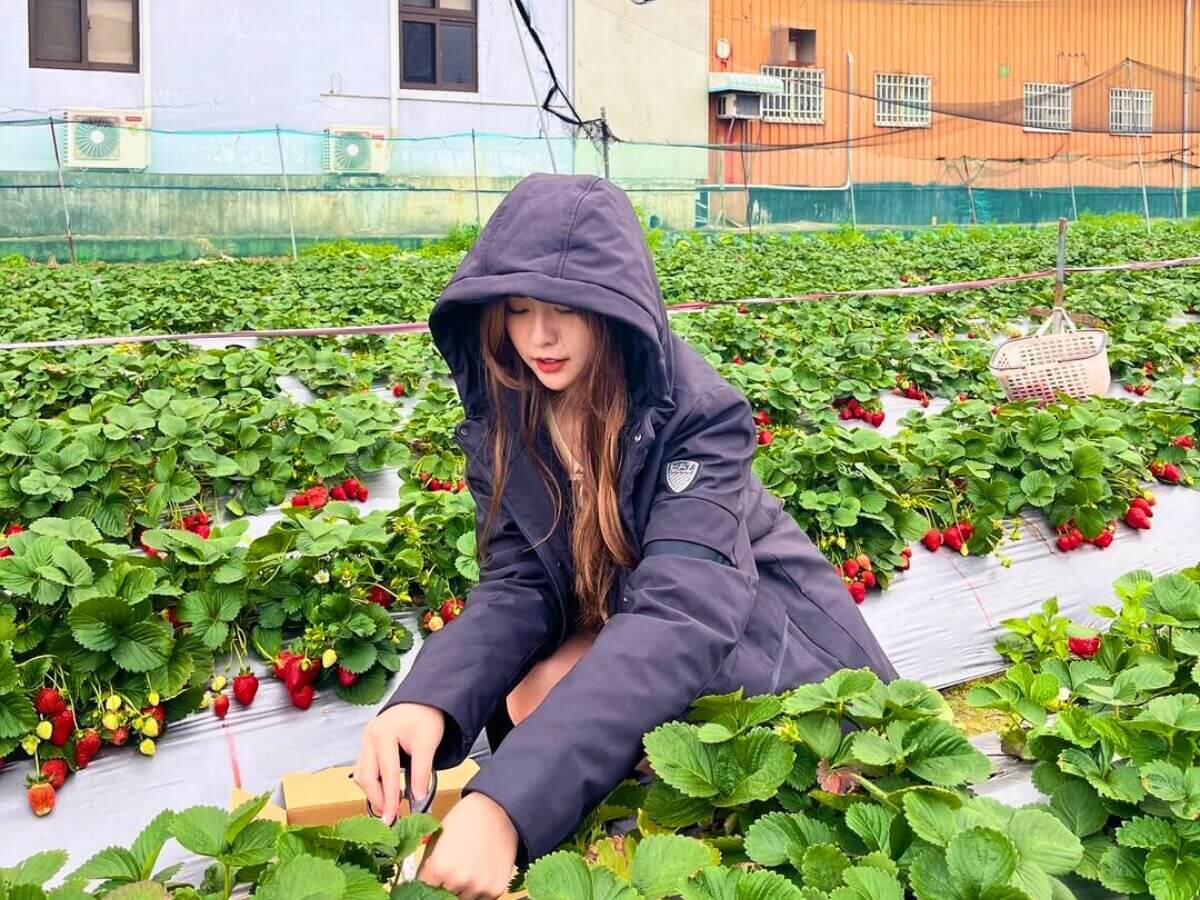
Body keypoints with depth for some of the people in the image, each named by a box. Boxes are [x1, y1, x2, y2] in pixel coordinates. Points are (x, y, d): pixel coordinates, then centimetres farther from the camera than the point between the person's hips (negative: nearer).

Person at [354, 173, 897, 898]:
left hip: (770, 632, -5)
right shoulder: (504, 417, -10)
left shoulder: (696, 414, -28)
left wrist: (506, 803, -50)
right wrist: (426, 701, -37)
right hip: (618, 632, 5)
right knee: (527, 706, -22)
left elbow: (680, 615, -39)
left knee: (546, 700, -27)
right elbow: (518, 587, -13)